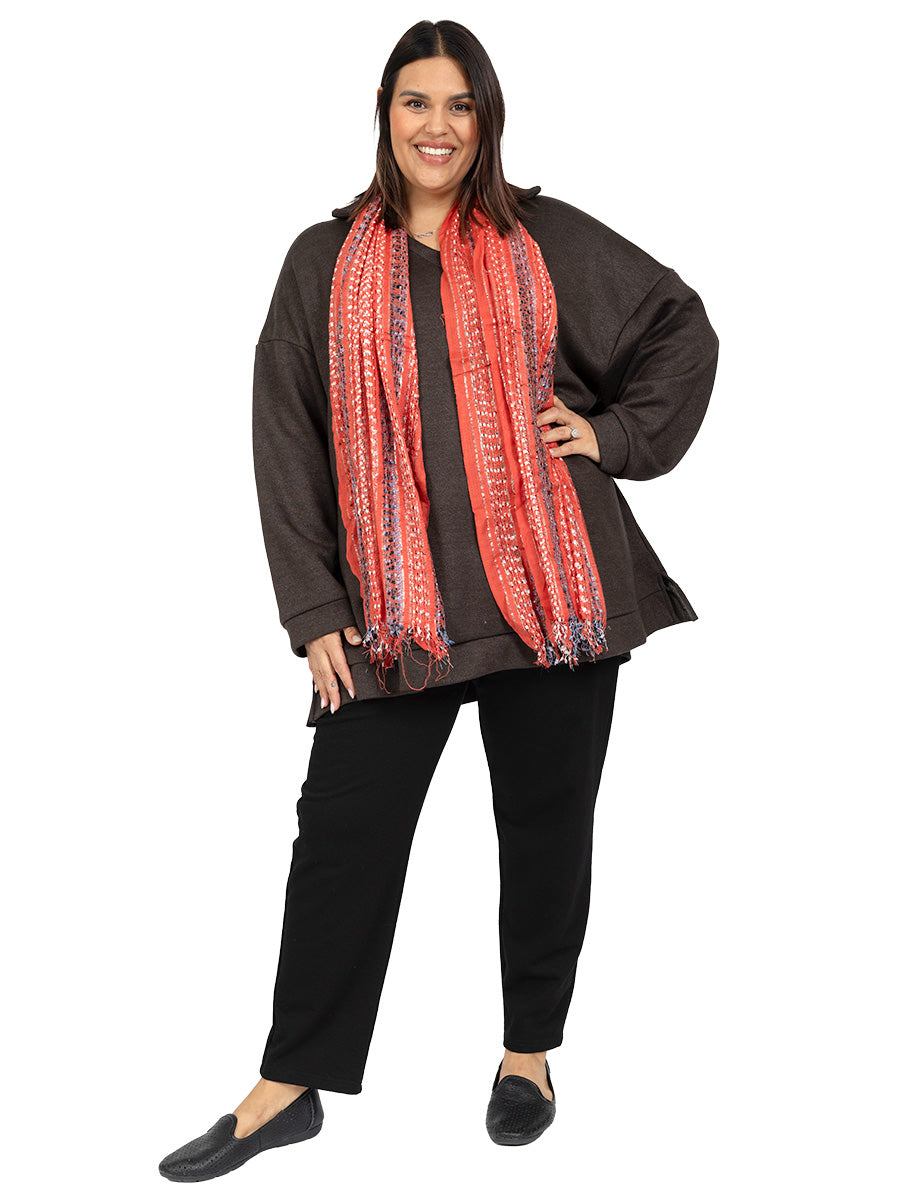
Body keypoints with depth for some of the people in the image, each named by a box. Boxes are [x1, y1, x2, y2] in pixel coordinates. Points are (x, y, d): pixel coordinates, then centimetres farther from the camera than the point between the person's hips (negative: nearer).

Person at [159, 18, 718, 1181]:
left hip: (550, 589, 0)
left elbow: (683, 323, 15)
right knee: (342, 832, 1)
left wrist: (619, 433, 2)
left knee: (544, 825, 9)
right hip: (395, 603, 0)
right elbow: (286, 438, 5)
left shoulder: (545, 241, 6)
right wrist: (314, 608, 0)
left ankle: (529, 1054, 28)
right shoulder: (326, 263, 7)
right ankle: (290, 1085, 14)